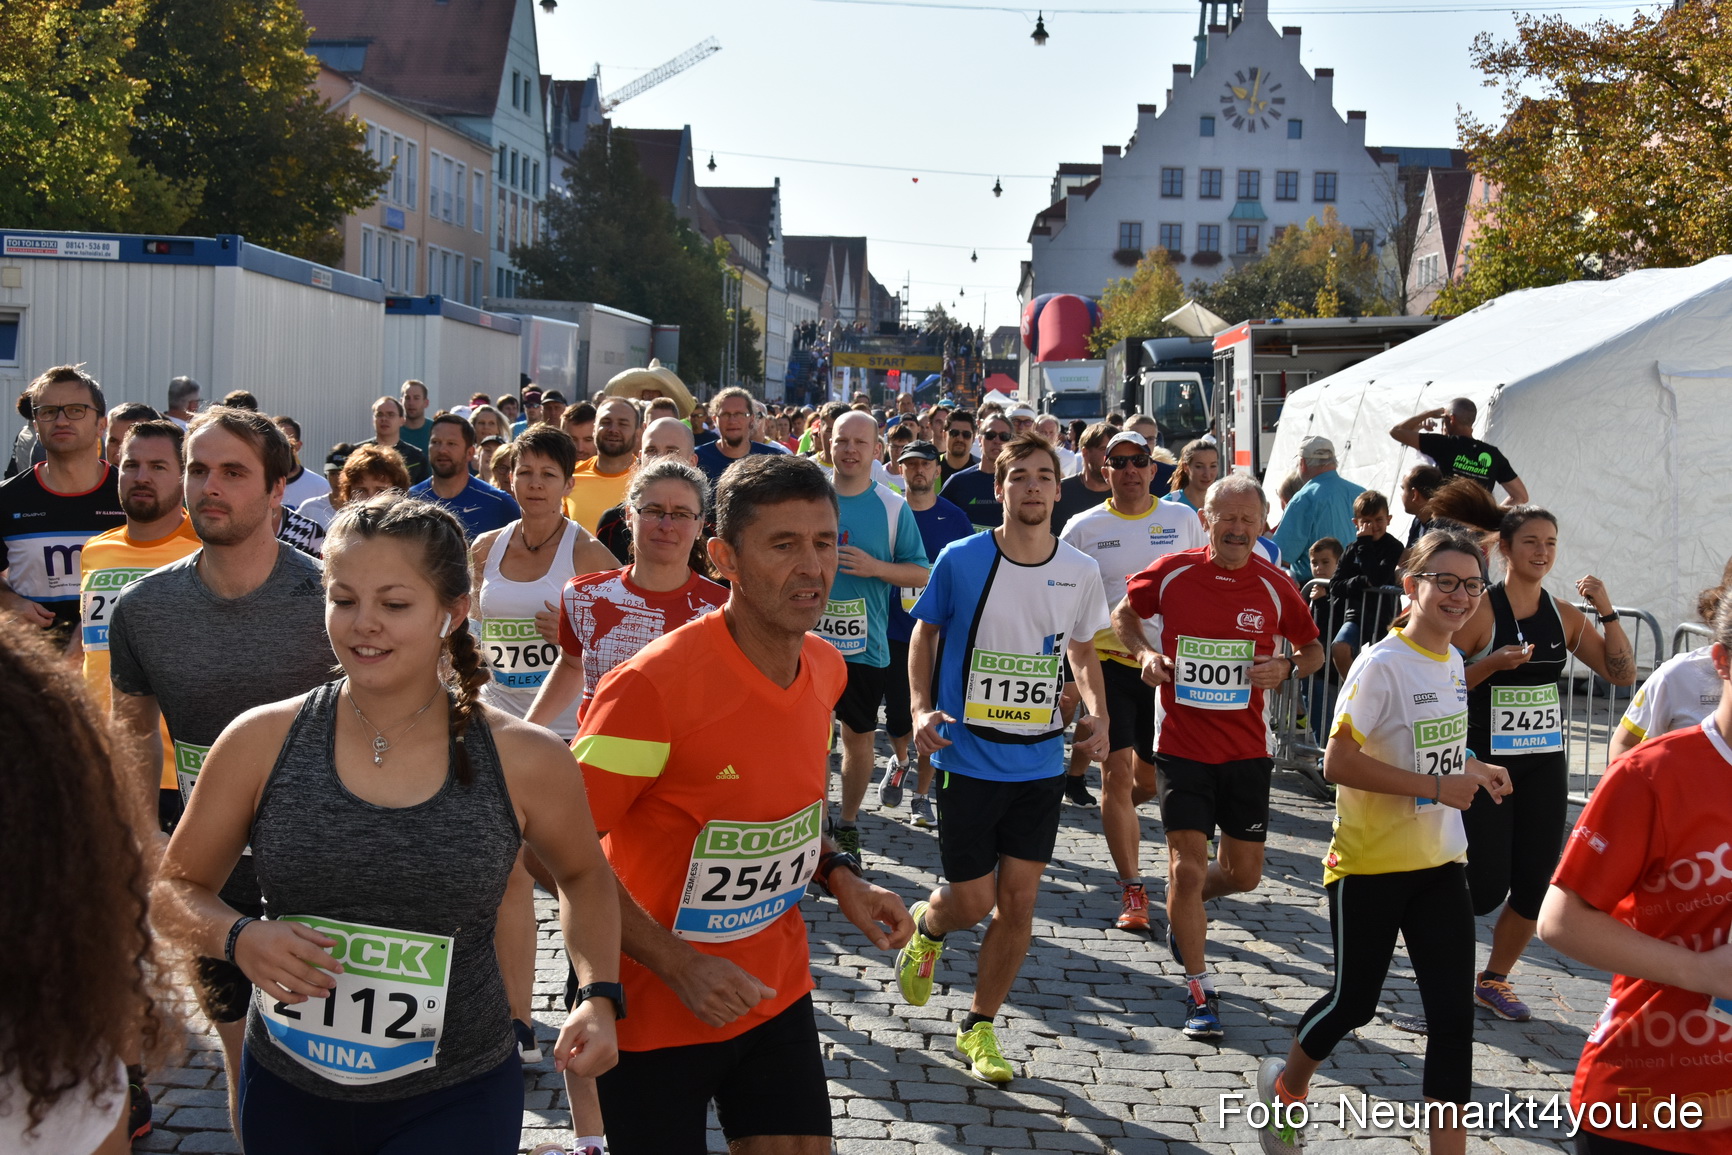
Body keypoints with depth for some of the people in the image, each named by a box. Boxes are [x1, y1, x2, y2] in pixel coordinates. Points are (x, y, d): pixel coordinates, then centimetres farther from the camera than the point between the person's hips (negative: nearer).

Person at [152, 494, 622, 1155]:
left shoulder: (525, 761, -10)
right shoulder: (261, 742, -8)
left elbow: (584, 878, 10)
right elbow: (174, 888, 4)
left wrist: (599, 993, -5)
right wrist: (241, 939, -16)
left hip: (454, 1099, -2)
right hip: (287, 1094, 2)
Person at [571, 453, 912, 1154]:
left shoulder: (825, 668, -1)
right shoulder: (654, 682, -24)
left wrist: (838, 876, -1)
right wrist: (676, 964, -23)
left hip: (777, 987, 6)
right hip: (657, 1011, -6)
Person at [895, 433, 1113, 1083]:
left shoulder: (1081, 572, 1)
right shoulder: (961, 560, -8)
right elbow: (924, 634, 4)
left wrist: (1099, 716, -1)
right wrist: (922, 709, -11)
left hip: (1041, 762, 3)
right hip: (968, 757, -3)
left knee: (1018, 903, 4)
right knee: (971, 901, 1)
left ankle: (979, 1029, 22)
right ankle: (926, 926, 39)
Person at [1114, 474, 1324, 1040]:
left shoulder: (1274, 587, -3)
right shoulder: (1172, 573, -6)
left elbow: (1314, 648, 11)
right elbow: (1124, 614, 12)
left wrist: (1289, 667, -11)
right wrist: (1144, 653, -7)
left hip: (1246, 750, 2)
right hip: (1182, 747, -2)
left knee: (1243, 874, 10)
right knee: (1187, 868, -7)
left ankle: (1183, 907, 44)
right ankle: (1199, 989, 10)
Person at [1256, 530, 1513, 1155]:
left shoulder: (1451, 662, 8)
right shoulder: (1382, 664, -17)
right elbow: (1339, 762, -23)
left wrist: (1472, 769, 4)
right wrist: (1437, 787, -23)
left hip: (1440, 864, 6)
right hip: (1369, 867, -6)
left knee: (1453, 1014, 0)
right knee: (1355, 1001, 7)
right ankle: (1286, 1084, 36)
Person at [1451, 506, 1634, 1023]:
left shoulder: (1565, 616, 4)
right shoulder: (1480, 611, -11)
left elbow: (1622, 674, 2)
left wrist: (1606, 610, -6)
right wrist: (1493, 664, -25)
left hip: (1545, 766, 5)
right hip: (1485, 763, -5)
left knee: (1534, 885, 6)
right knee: (1486, 888, -8)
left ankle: (1495, 980, 24)